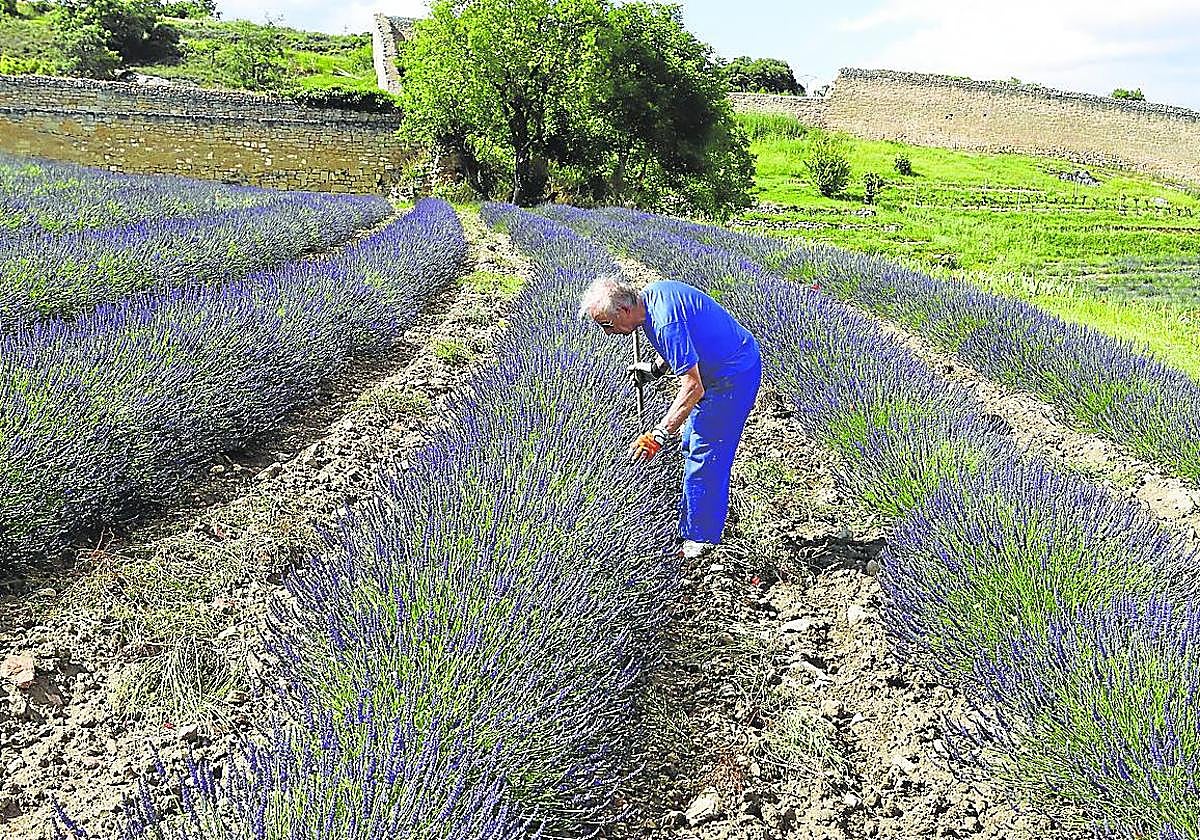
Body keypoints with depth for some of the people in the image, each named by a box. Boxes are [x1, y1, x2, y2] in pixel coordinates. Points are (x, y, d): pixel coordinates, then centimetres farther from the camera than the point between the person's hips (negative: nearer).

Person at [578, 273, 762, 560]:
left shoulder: (665, 323, -32)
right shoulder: (650, 294, -2)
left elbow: (693, 387, -34)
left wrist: (658, 435, -35)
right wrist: (655, 368, 3)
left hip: (733, 377, -10)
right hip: (719, 367, 11)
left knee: (705, 455, -4)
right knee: (691, 447, 19)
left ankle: (700, 538, 9)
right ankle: (689, 523, 32)